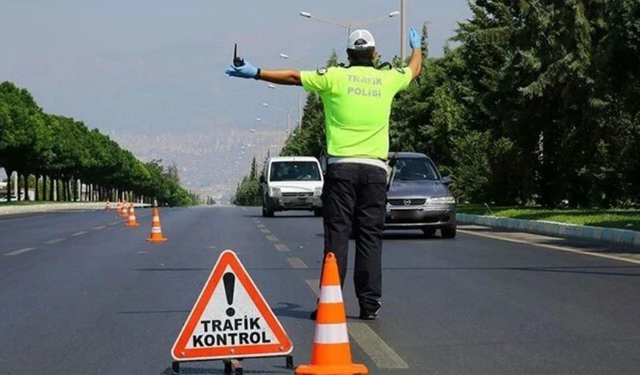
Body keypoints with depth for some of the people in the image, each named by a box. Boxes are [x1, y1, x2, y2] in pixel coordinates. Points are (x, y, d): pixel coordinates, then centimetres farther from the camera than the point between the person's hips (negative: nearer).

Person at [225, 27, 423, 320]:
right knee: (370, 237, 3)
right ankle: (369, 304, 3)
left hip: (341, 167, -2)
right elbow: (414, 69, 30)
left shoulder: (334, 77, 0)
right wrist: (417, 46, 51)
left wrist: (256, 73, 11)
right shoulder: (387, 79, 9)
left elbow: (293, 77, 2)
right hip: (375, 169, 2)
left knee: (337, 235, -1)